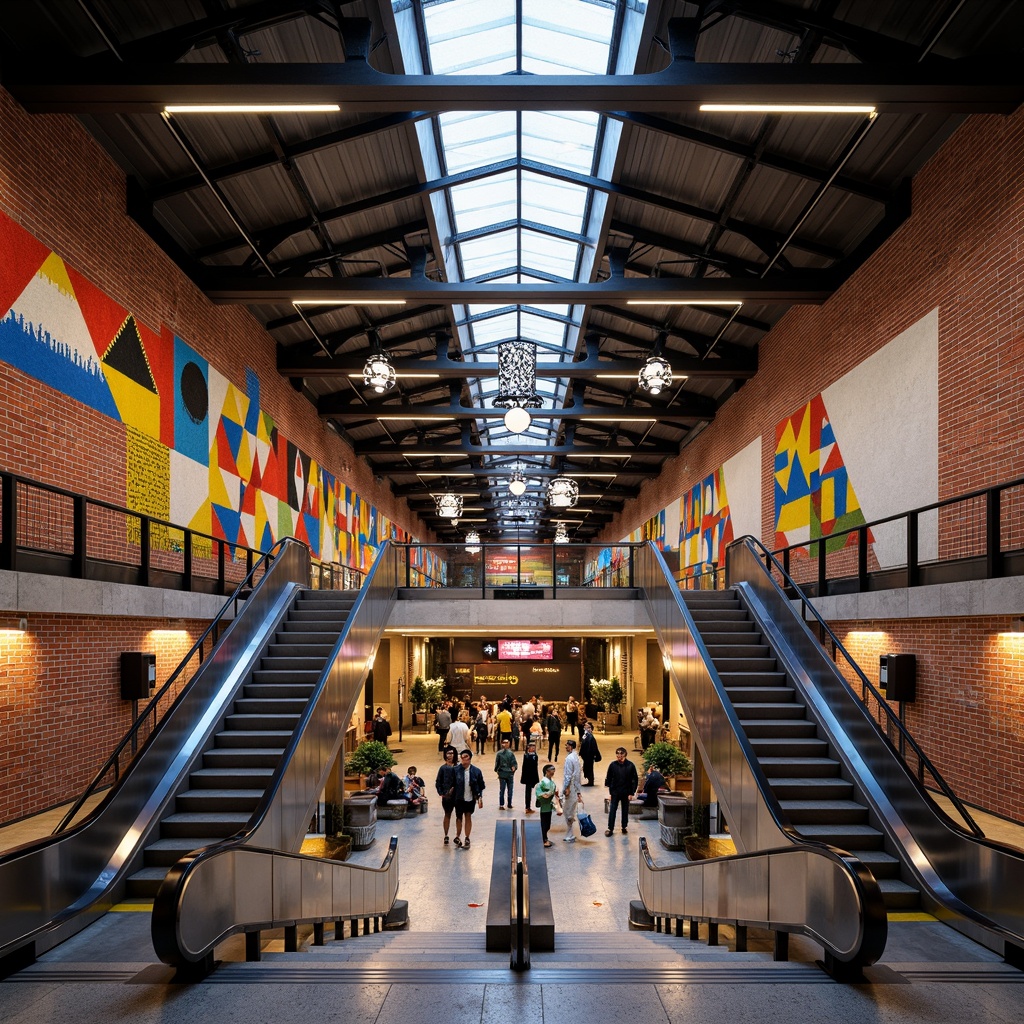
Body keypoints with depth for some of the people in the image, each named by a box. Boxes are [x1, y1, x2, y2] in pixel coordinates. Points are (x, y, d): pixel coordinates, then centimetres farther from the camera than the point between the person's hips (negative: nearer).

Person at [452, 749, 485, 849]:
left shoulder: (476, 771, -7)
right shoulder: (456, 770, -12)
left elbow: (481, 785, 0)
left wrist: (480, 797, -6)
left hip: (471, 799, 0)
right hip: (459, 798, 0)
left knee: (468, 817, 8)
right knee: (459, 817, 14)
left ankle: (467, 839, 21)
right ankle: (458, 837, 34)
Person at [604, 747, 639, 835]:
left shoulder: (630, 765, -8)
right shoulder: (613, 765, -7)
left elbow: (635, 780, -3)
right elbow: (608, 778, 0)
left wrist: (631, 792, -6)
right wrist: (610, 790, -4)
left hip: (626, 793, 0)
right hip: (615, 792, 0)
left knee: (625, 811, 13)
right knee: (612, 810, -1)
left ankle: (624, 827, 26)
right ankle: (610, 828, 6)